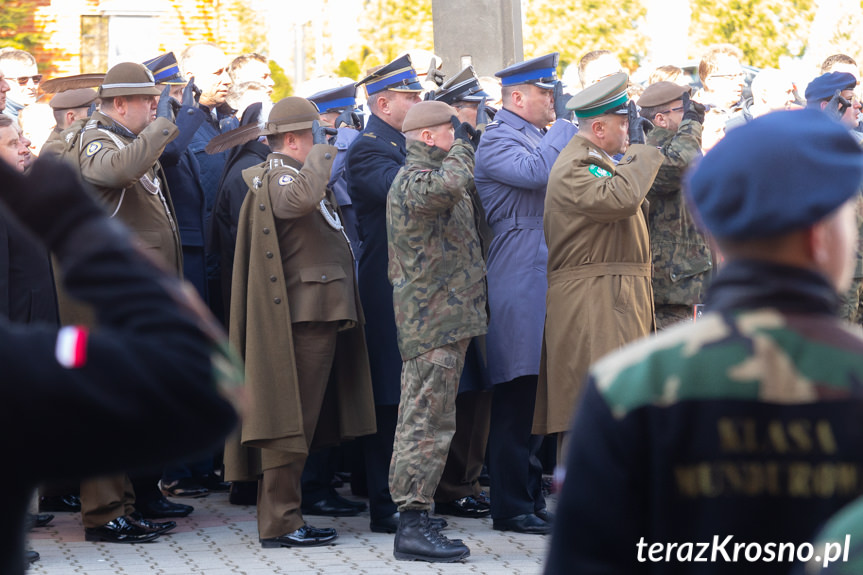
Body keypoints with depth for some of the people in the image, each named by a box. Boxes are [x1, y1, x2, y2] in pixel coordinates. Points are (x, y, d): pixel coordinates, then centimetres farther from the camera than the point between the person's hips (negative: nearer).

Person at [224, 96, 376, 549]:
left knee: (301, 419, 13)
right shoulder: (278, 177, -13)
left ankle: (285, 515, 18)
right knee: (290, 419, -8)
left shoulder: (292, 174, 21)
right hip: (301, 318, -11)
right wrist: (319, 156, -22)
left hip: (317, 315, 11)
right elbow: (302, 199, -35)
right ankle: (279, 522, -6)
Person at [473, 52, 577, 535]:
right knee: (517, 397, -6)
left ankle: (531, 498, 19)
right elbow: (536, 172, -27)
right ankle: (511, 508, -1)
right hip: (519, 283, -9)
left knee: (536, 396, 12)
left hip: (547, 281, 9)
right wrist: (565, 123, -14)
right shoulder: (497, 142, -9)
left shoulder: (543, 138, 20)